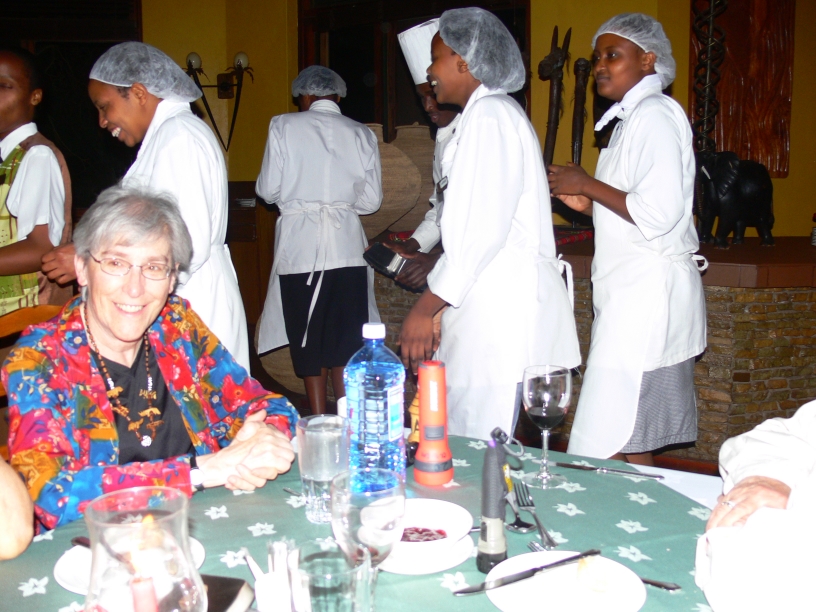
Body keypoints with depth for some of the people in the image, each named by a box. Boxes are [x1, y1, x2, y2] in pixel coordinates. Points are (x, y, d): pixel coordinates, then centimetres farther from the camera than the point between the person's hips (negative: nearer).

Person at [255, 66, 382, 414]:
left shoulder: (284, 126, 1)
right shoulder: (361, 134, 6)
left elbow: (268, 190, 0)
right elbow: (371, 201, 6)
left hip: (299, 245, -1)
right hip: (346, 245, 2)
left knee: (308, 337, 8)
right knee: (347, 337, 8)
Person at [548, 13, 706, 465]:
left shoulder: (655, 114, -10)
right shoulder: (631, 119, 21)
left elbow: (658, 213, -22)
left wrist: (589, 185, -11)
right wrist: (587, 204, 13)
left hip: (647, 295, -10)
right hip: (633, 295, 10)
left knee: (610, 444, -8)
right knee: (632, 443, 12)